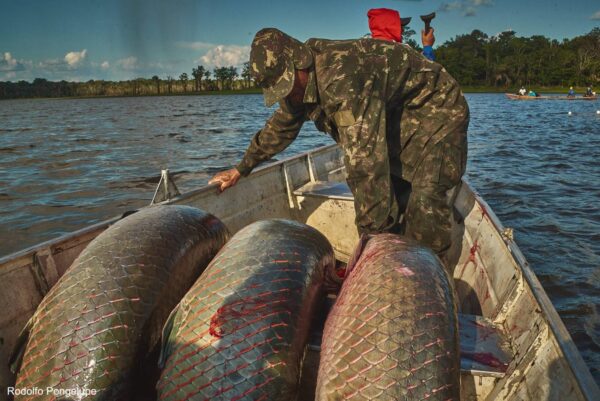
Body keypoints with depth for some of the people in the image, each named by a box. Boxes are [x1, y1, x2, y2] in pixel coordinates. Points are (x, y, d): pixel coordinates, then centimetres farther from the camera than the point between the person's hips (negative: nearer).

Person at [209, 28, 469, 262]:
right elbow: (280, 127, 11)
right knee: (383, 190, -3)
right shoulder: (299, 83, -7)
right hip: (395, 121, 8)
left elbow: (364, 159, -42)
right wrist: (241, 170, 17)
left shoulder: (342, 76, -38)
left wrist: (374, 232, -38)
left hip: (436, 111, -8)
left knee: (425, 197, -24)